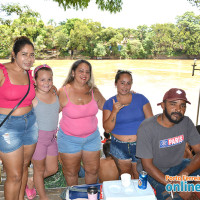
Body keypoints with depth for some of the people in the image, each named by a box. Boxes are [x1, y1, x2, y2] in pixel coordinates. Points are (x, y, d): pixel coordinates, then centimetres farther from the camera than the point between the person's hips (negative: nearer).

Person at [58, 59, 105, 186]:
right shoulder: (64, 92, -13)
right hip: (69, 139, -3)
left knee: (93, 170, 14)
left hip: (92, 137, 3)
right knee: (71, 172, 13)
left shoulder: (93, 91, -3)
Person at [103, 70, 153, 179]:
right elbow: (107, 129, -6)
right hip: (119, 146, 1)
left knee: (139, 177, 10)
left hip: (140, 145, -1)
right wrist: (114, 112, -19)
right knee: (125, 175, 19)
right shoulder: (109, 103, -1)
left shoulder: (140, 99, -2)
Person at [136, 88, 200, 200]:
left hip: (177, 165, 5)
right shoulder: (147, 128, -22)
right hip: (153, 172, -4)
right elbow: (147, 165, -19)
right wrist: (174, 187, -26)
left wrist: (184, 173, -28)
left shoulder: (186, 123, -7)